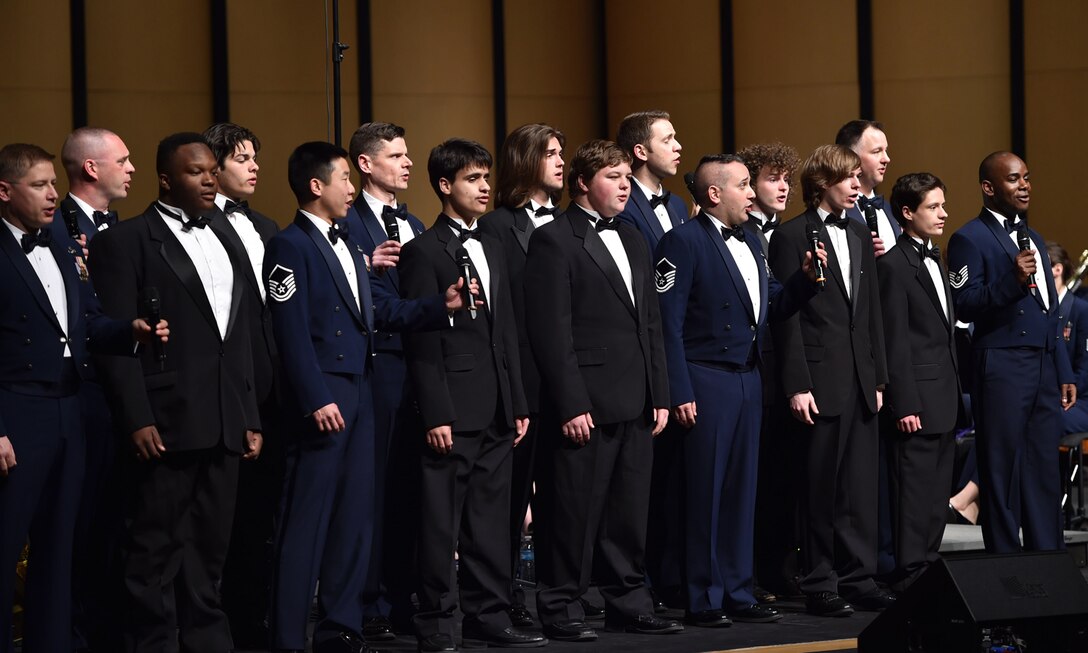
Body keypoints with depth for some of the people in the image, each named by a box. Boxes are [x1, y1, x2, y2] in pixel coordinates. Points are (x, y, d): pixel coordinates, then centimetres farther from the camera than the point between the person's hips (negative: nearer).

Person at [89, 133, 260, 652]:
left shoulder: (223, 242, 18)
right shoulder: (126, 241, -3)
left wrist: (250, 419, 13)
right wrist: (137, 420, -17)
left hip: (222, 429, 6)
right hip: (166, 427, -6)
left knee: (208, 551, 11)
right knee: (156, 551, -2)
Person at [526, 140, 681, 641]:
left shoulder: (633, 241, 18)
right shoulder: (554, 241, -7)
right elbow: (552, 331, -12)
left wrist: (660, 394, 12)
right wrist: (571, 405, -17)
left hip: (635, 404, 7)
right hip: (587, 405, -7)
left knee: (630, 514, 11)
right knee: (576, 513, -2)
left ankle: (628, 604, 19)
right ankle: (560, 609, 6)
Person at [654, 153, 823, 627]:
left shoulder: (750, 243, 16)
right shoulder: (684, 242, -10)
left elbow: (771, 307, 17)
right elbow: (669, 324, -14)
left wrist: (806, 279, 0)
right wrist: (679, 393, -18)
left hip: (747, 380, 8)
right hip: (706, 383, -8)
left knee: (741, 490, 11)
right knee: (705, 493, -2)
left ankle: (737, 593, 18)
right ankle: (703, 600, 3)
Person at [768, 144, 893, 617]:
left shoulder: (860, 236, 15)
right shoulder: (793, 237, -5)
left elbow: (872, 312, 17)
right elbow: (787, 317, -9)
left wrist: (878, 378, 12)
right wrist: (797, 386, -14)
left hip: (861, 381, 6)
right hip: (821, 380, -6)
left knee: (860, 486, 7)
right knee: (820, 487, 0)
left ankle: (859, 578, 13)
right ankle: (820, 586, 6)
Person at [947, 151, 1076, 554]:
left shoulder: (1033, 239, 22)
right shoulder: (970, 239, -4)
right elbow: (964, 306, -14)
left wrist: (1064, 372, 20)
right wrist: (1012, 280, -25)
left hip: (1043, 368, 7)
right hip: (1002, 367, -7)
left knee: (1045, 471, 7)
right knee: (1002, 471, -4)